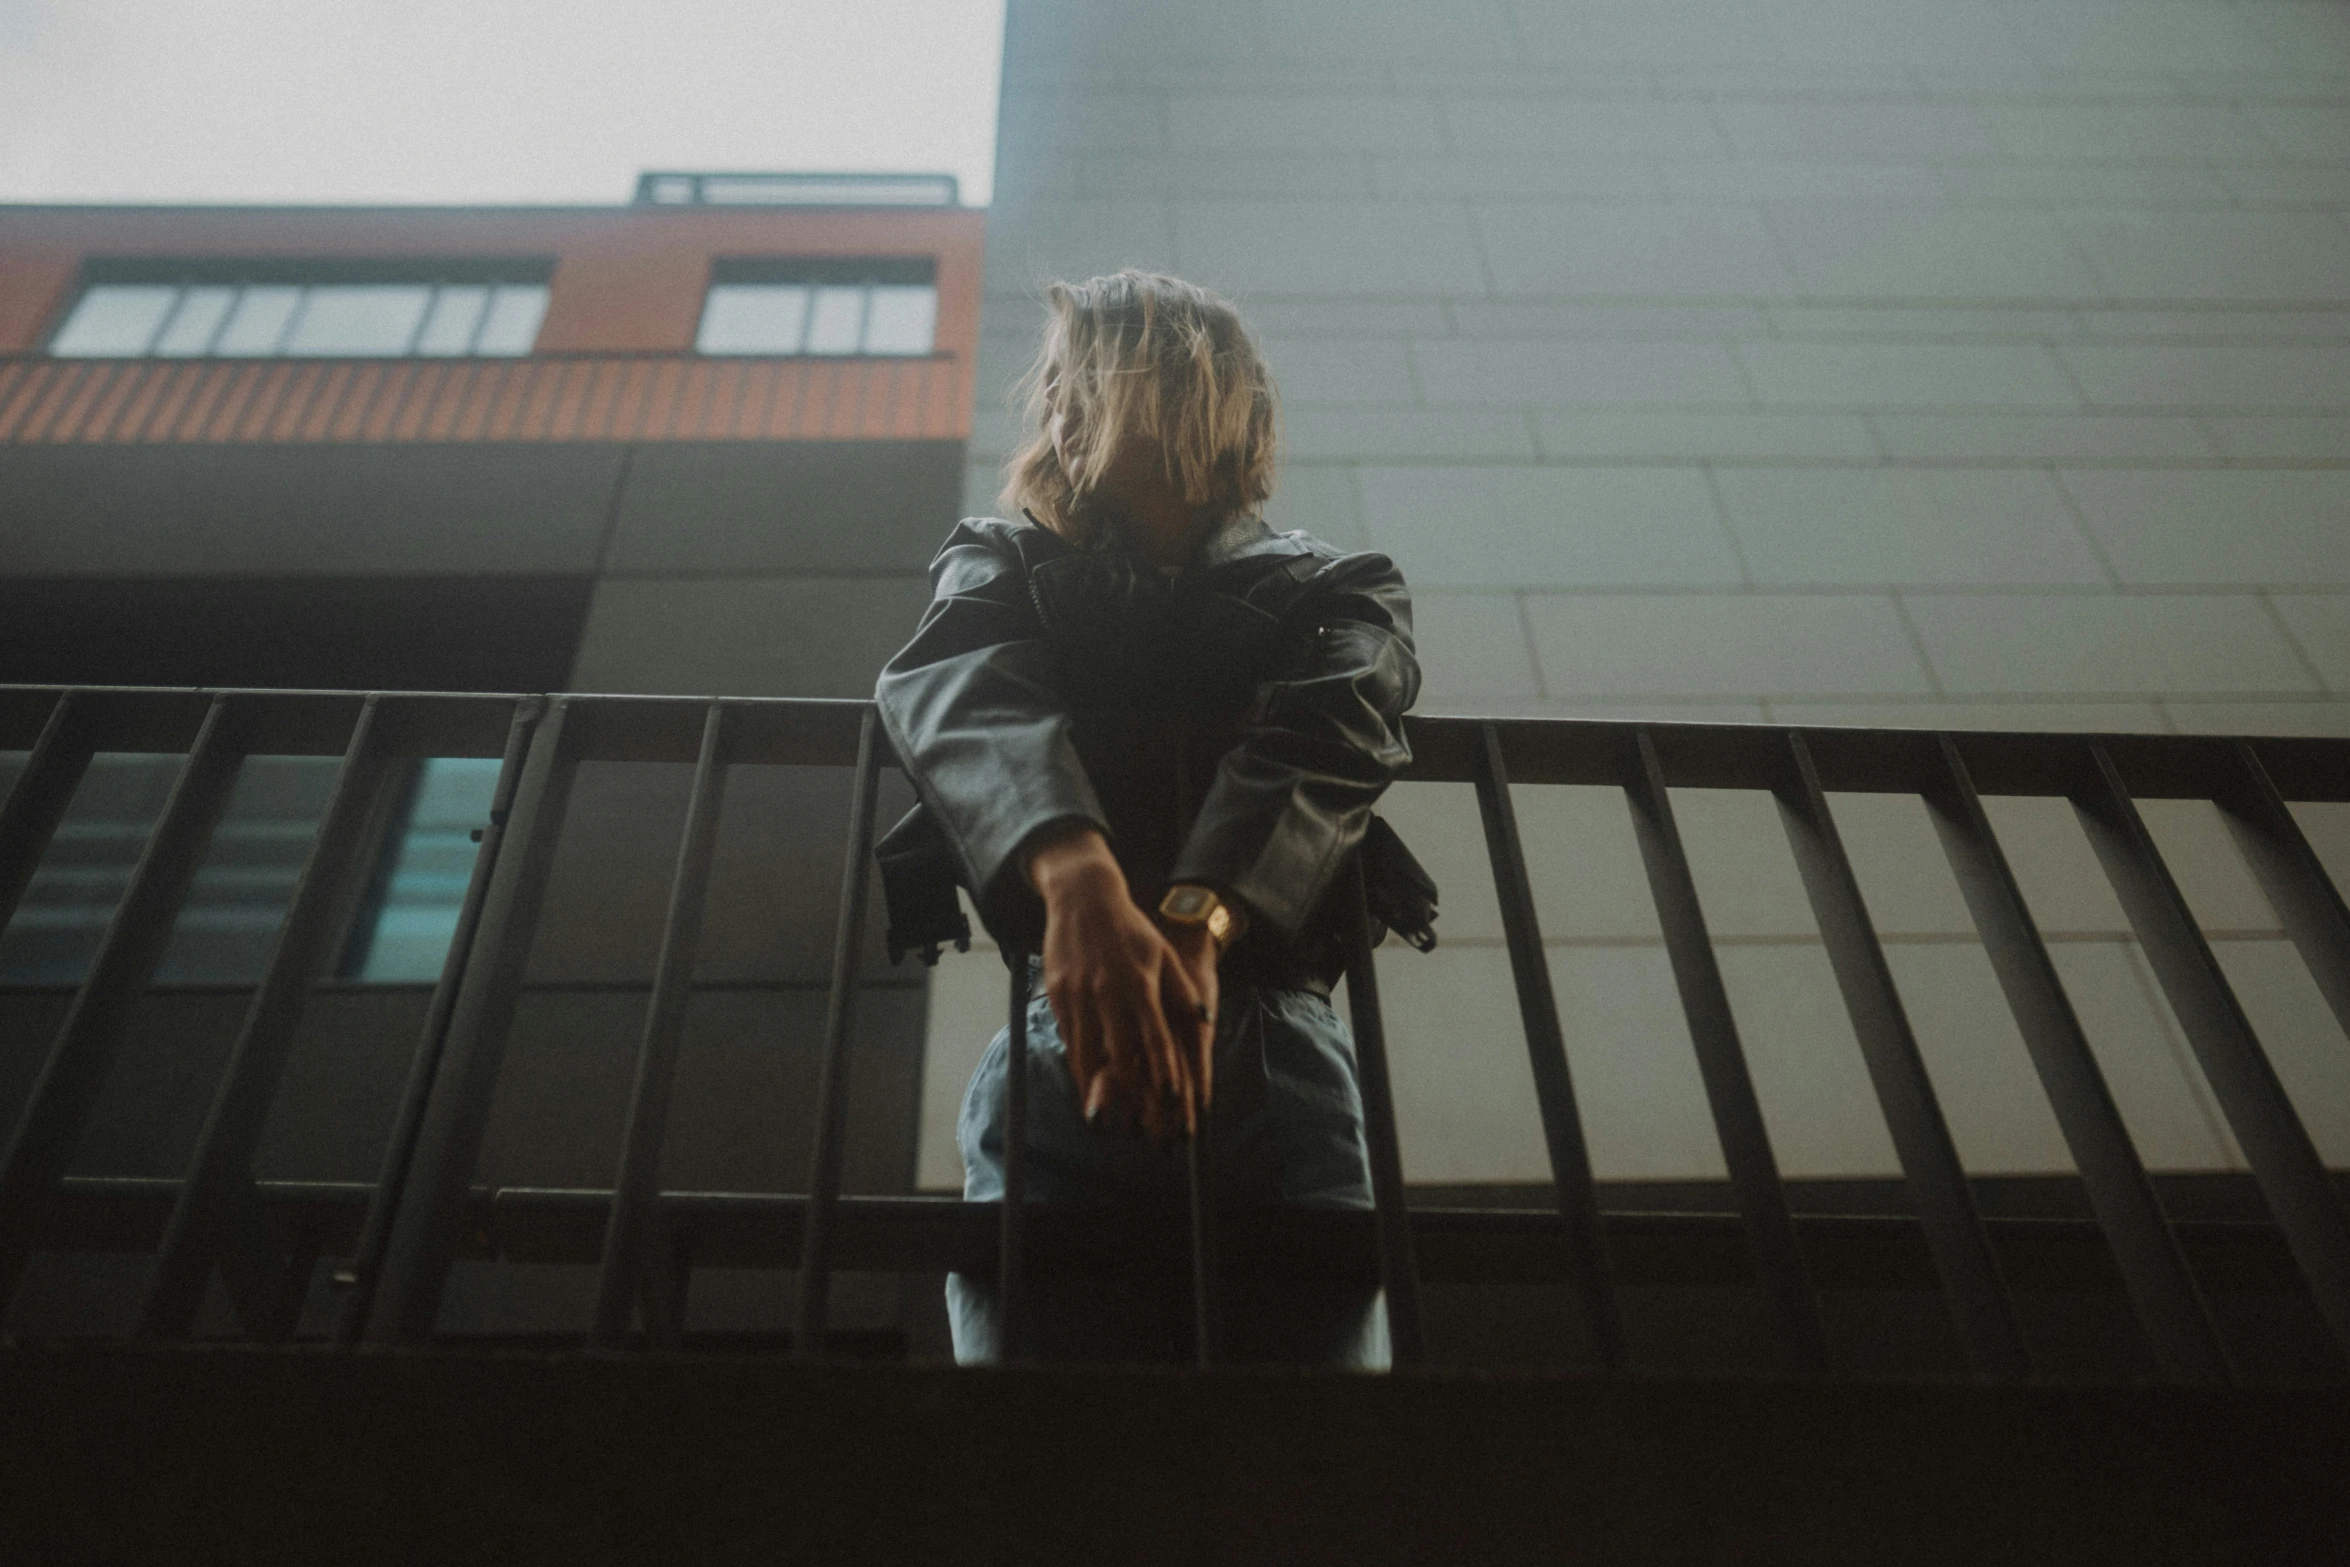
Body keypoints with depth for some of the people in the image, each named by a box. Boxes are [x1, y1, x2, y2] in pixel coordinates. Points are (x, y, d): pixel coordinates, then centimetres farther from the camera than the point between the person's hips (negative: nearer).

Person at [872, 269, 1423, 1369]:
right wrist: (1077, 875, -27)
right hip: (1059, 1041, 1)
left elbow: (1313, 746, -3)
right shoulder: (1003, 565, 23)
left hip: (1271, 1041, 0)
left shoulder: (1336, 590, 21)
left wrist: (1196, 916, -25)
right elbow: (964, 694, -3)